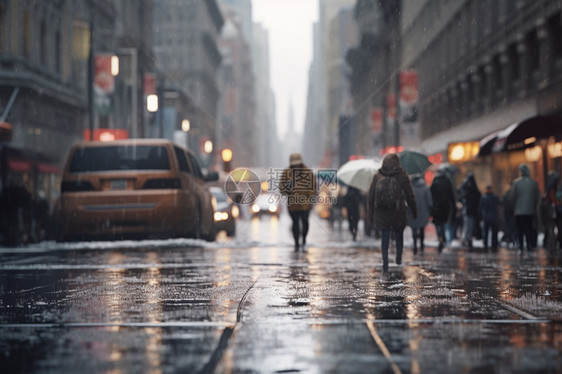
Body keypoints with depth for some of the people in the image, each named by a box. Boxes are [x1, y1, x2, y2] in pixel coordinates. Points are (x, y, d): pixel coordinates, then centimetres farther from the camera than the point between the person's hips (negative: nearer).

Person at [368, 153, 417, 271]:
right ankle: (399, 257, 29)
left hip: (381, 212, 1)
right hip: (397, 212, -1)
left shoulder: (377, 175, -1)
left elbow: (371, 195, 3)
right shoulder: (402, 176, -5)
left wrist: (371, 213, 11)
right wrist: (414, 211, 11)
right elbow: (410, 195, -1)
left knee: (385, 236, 9)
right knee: (399, 234, 20)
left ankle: (385, 261, -3)